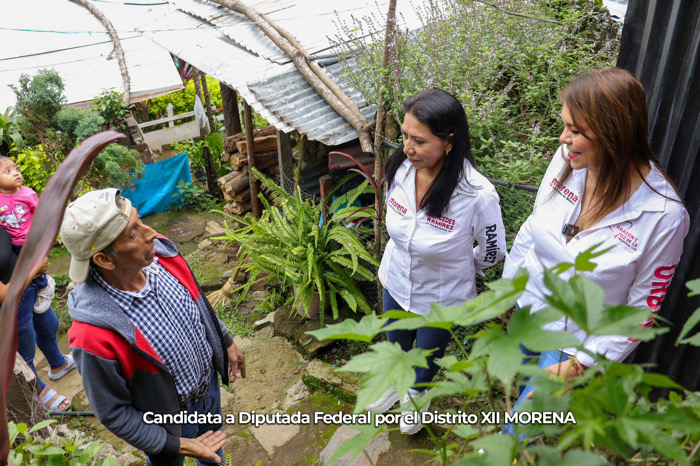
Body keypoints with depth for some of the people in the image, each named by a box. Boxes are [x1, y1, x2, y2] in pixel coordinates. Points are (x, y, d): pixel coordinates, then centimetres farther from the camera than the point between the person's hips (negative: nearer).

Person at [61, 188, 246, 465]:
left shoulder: (159, 255, -23)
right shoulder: (94, 337, -38)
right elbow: (112, 412, -21)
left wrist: (226, 342, 8)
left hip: (209, 379, 5)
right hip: (171, 418, -5)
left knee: (214, 435, 33)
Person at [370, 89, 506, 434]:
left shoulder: (478, 195, -35)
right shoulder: (399, 168, -22)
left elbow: (492, 251, -14)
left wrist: (456, 268, 1)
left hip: (441, 297, -3)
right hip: (396, 282, 3)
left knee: (429, 351, 27)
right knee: (396, 343, 31)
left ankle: (418, 394, 63)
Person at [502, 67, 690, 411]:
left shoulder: (664, 216, -27)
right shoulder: (568, 160, -17)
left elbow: (643, 308, -16)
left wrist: (580, 363, -15)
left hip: (579, 339, -4)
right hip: (528, 307, 4)